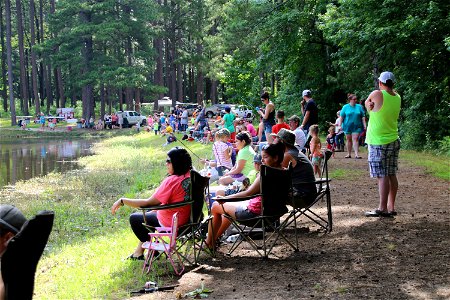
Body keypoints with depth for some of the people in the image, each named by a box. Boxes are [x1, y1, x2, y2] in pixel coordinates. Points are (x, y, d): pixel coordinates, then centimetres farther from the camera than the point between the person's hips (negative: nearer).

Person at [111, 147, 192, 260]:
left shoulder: (172, 181, -28)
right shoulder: (190, 175, -3)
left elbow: (148, 203, -25)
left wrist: (122, 201, -19)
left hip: (170, 223, -8)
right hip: (186, 218, 9)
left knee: (134, 218, 10)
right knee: (148, 213, 28)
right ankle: (139, 250, 33)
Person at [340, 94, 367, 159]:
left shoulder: (359, 107, 4)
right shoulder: (345, 107, 2)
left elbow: (363, 117, 4)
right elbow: (342, 117, 2)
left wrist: (364, 125, -2)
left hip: (356, 126, 0)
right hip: (347, 126, 1)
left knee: (355, 139, -9)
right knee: (349, 140, 9)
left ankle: (356, 154, -13)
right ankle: (349, 154, 18)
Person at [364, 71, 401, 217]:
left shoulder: (377, 94, -13)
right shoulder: (397, 98, 5)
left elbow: (367, 103, 4)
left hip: (379, 143, -7)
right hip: (394, 141, 7)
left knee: (382, 176, -6)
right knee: (392, 175, 9)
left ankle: (382, 209, -4)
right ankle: (391, 207, 14)